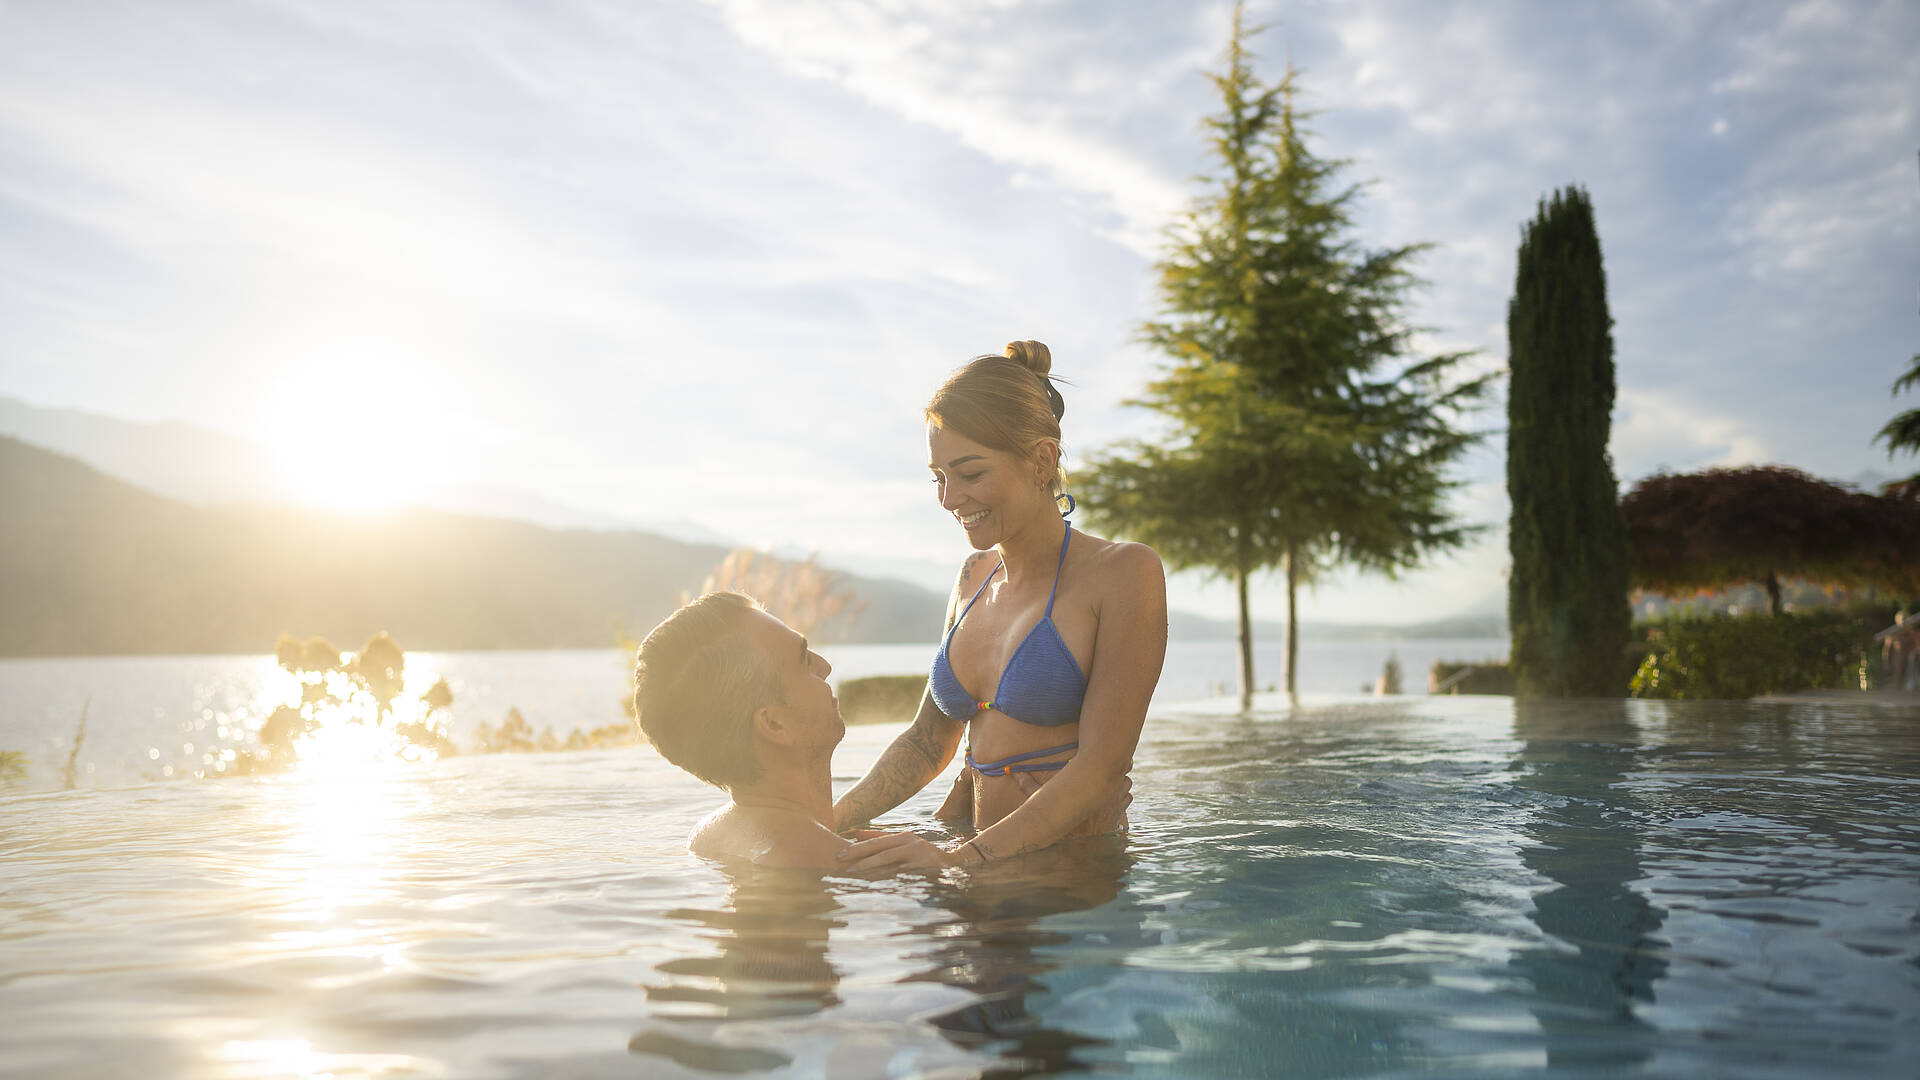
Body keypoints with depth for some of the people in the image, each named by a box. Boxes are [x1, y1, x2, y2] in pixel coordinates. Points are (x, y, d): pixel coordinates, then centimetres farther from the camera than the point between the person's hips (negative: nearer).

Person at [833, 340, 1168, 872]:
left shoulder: (1124, 573, -8)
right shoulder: (973, 577, 12)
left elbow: (1102, 767, -15)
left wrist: (962, 857, -24)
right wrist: (829, 823, 2)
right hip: (978, 859, 5)